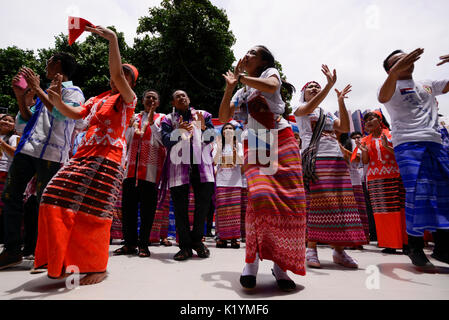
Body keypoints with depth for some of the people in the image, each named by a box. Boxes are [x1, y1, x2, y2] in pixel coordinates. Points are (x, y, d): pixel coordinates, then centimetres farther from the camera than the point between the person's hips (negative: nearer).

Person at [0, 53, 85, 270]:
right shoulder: (47, 91, 26)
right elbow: (29, 119, 25)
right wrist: (20, 96, 13)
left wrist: (37, 89, -11)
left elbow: (62, 114, -17)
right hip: (27, 150, 8)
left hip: (50, 154, -8)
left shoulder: (73, 92, 3)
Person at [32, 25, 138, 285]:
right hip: (84, 156, 7)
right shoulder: (97, 99, 26)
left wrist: (113, 39, -16)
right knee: (59, 202, 0)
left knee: (93, 211, -10)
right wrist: (57, 101, 4)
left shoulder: (128, 99, 5)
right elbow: (75, 114, 21)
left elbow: (117, 74, -12)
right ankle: (63, 262, 13)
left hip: (108, 158, -7)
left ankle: (98, 267, 5)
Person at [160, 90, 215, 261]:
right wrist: (179, 130, -20)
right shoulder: (168, 120, 13)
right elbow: (166, 140, -3)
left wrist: (203, 127, -16)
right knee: (180, 206, -1)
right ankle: (185, 246, 9)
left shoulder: (203, 115, 16)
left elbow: (211, 137, 4)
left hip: (201, 164, 1)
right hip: (179, 165, -1)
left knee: (204, 201, -1)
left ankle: (197, 239, 17)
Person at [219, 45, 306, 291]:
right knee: (260, 197, -22)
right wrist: (230, 87, 8)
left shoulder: (270, 72, 13)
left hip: (282, 142, -2)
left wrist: (241, 77, -1)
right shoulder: (241, 93, 26)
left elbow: (271, 86, -14)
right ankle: (252, 260, -8)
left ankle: (280, 265, 1)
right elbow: (223, 118, 13)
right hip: (255, 148, 2)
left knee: (291, 203, -11)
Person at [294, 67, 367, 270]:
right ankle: (311, 249, -8)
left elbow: (345, 128, 13)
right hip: (314, 158, -5)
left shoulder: (328, 114, 29)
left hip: (337, 159, 6)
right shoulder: (300, 109, 14)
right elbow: (310, 106, -10)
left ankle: (339, 250, 3)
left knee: (340, 202, -3)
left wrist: (341, 101, 7)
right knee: (315, 202, -13)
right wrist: (330, 84, -16)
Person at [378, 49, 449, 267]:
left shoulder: (428, 85, 25)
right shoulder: (393, 86, 5)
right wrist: (395, 71, -36)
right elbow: (382, 97, -18)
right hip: (408, 144, -6)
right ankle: (415, 248, -3)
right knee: (418, 193, -14)